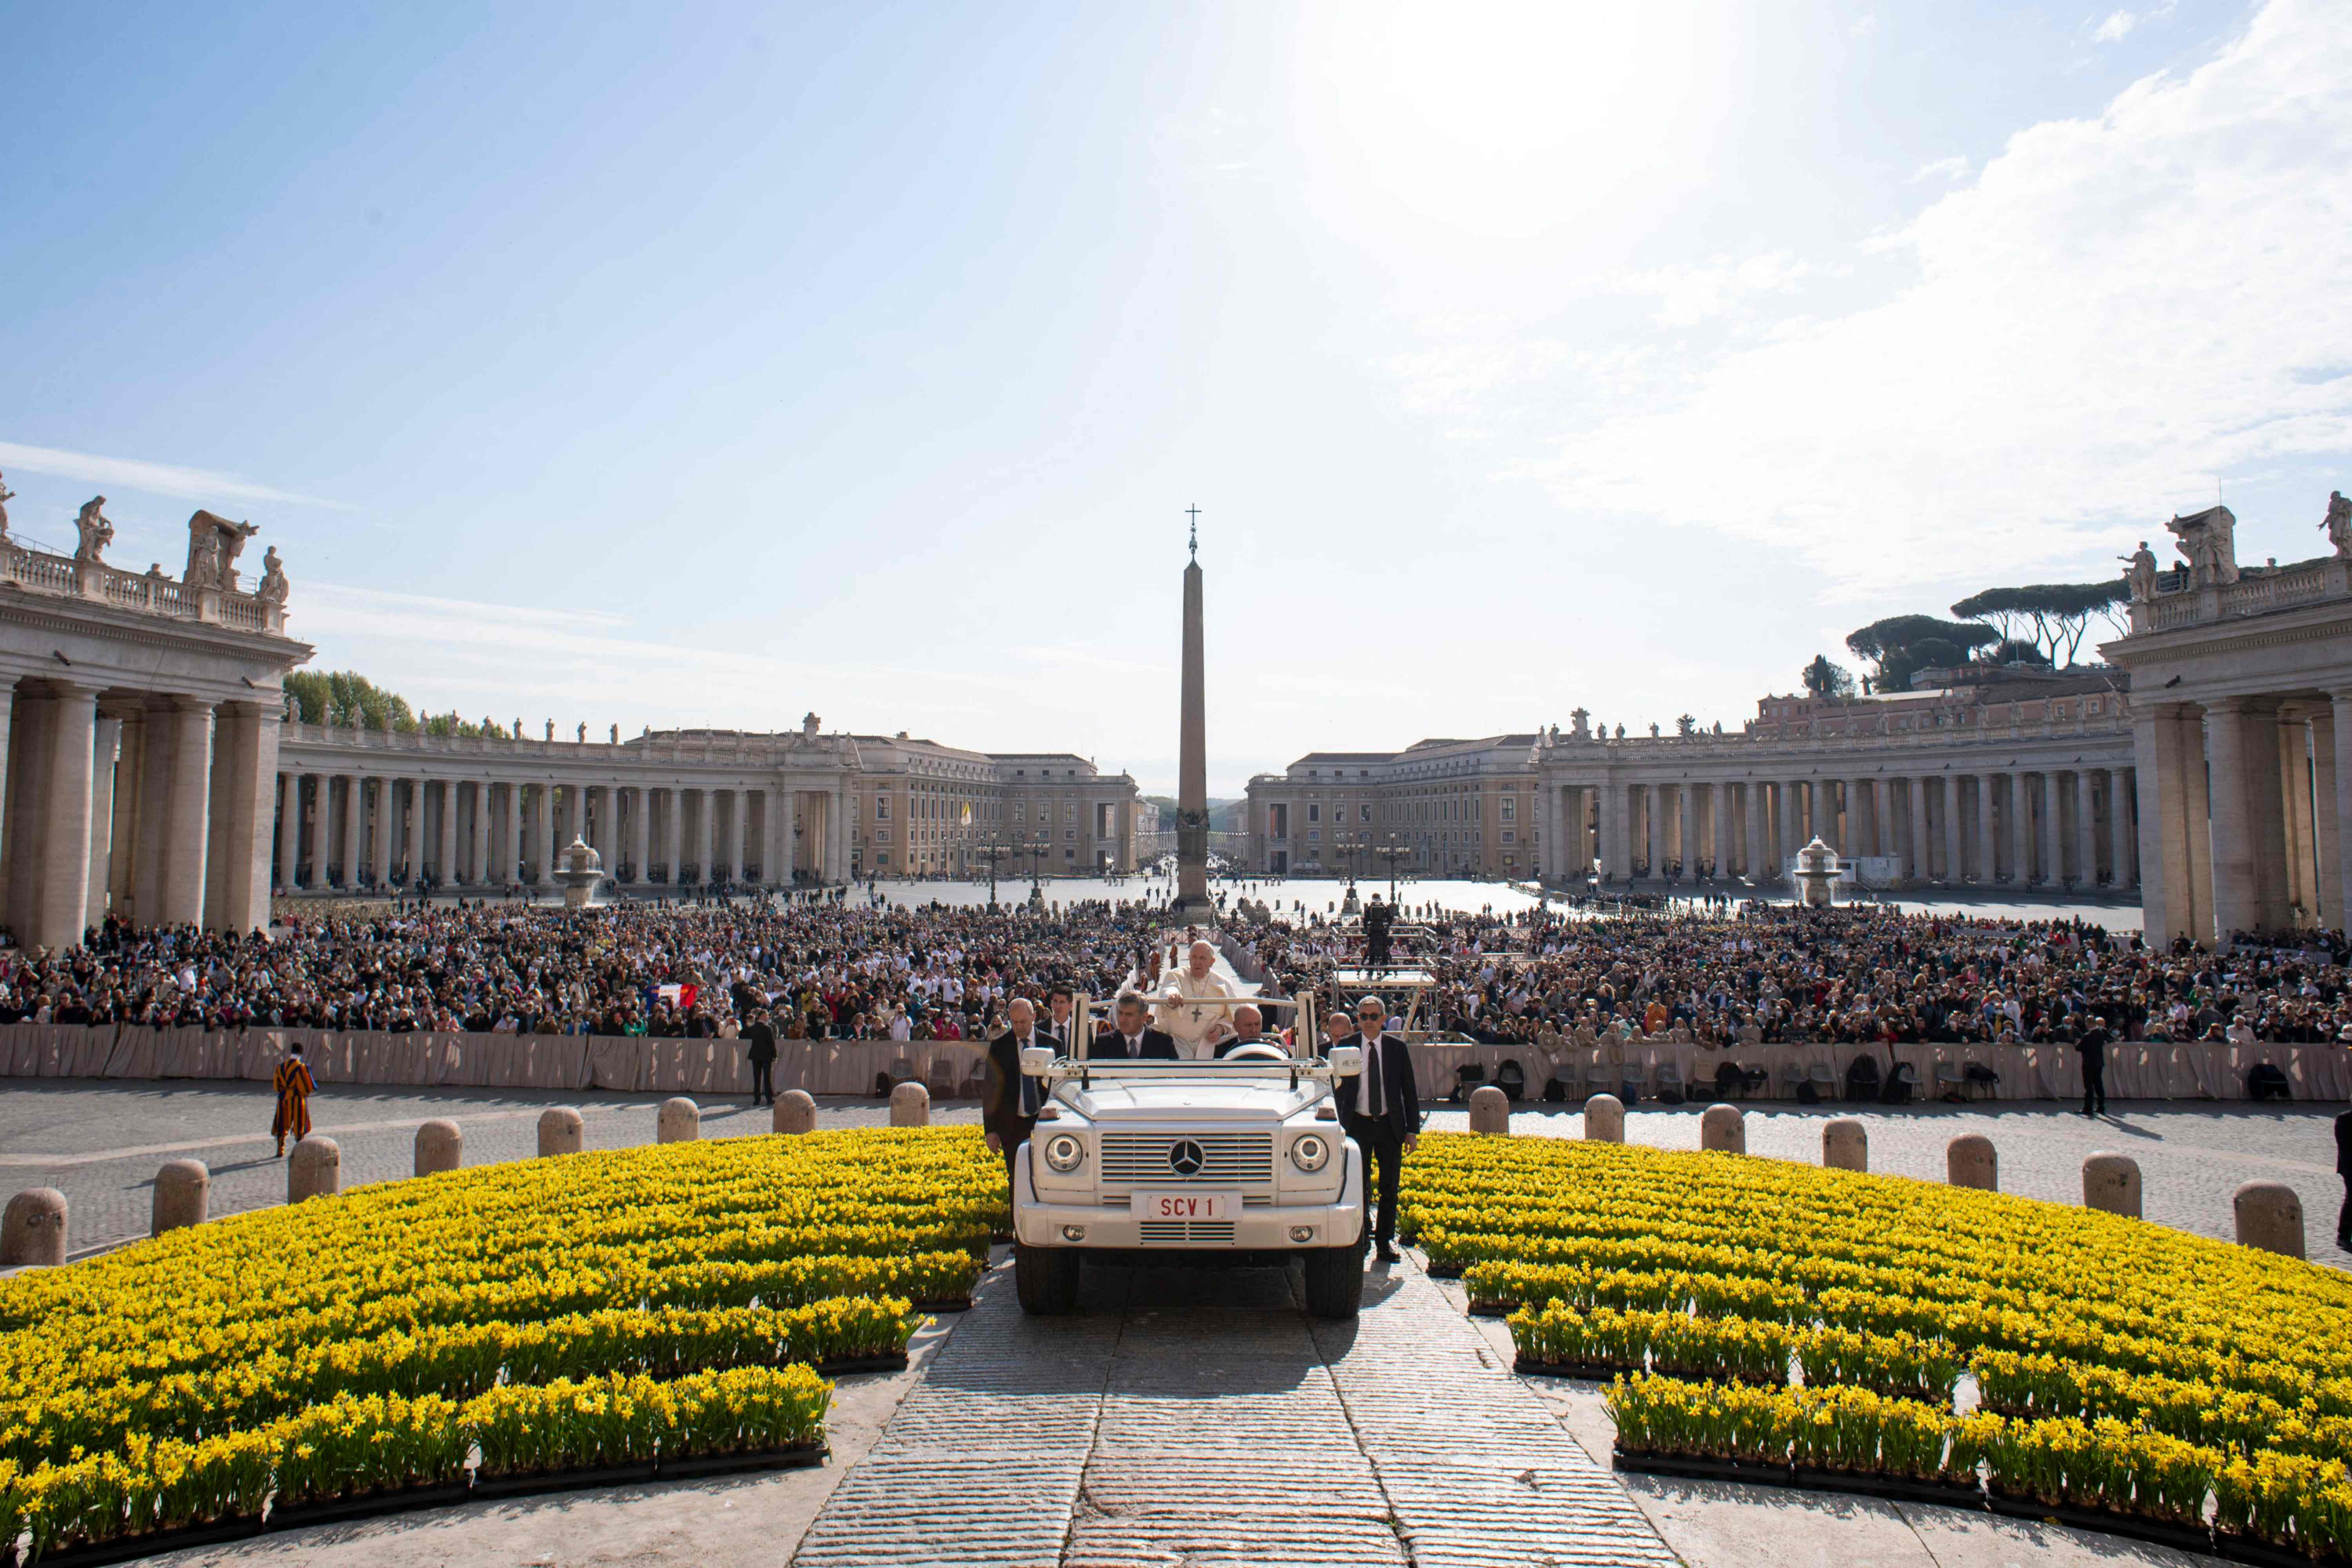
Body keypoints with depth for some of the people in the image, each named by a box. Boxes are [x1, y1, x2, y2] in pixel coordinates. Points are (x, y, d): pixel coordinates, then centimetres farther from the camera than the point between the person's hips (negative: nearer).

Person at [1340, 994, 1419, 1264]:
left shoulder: (1397, 1048, 0)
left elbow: (1409, 1091, 4)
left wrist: (1412, 1129, 0)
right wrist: (1338, 1125, -3)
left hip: (1390, 1125, 1)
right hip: (1358, 1123, -1)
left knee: (1389, 1187, 6)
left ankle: (1385, 1240, 16)